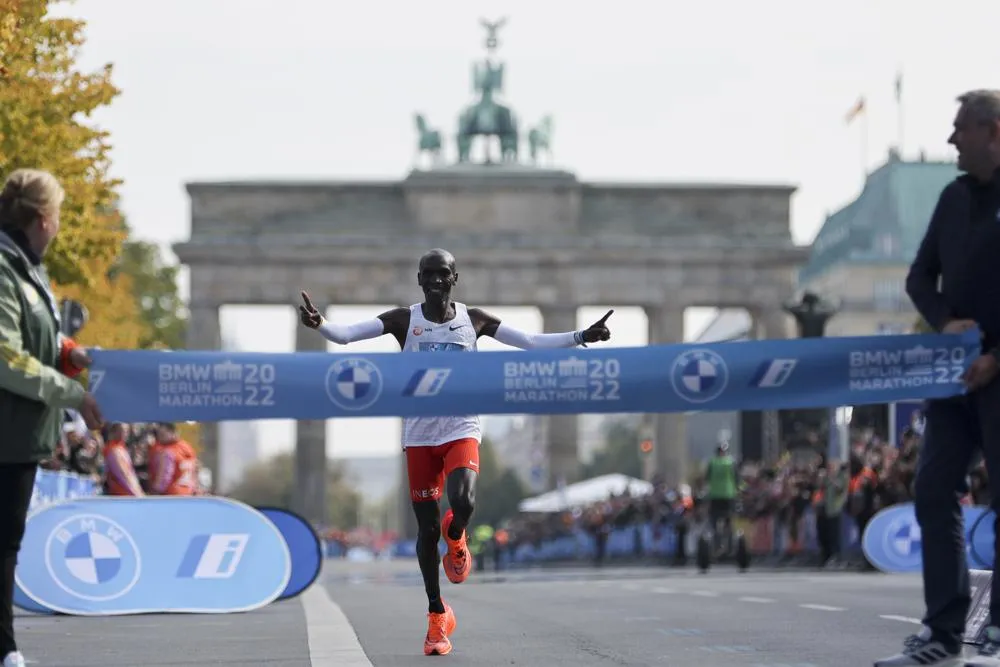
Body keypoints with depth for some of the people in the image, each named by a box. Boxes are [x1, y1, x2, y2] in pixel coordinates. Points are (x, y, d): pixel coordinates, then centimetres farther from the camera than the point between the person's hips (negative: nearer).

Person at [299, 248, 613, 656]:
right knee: (427, 527, 2)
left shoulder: (473, 320, 2)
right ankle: (437, 614, 18)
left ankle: (456, 539, 10)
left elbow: (531, 342, 5)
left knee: (463, 502, -28)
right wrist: (320, 325, -34)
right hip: (419, 434, 0)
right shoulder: (404, 321, -2)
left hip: (461, 428, 0)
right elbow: (347, 335, -13)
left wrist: (581, 337, -4)